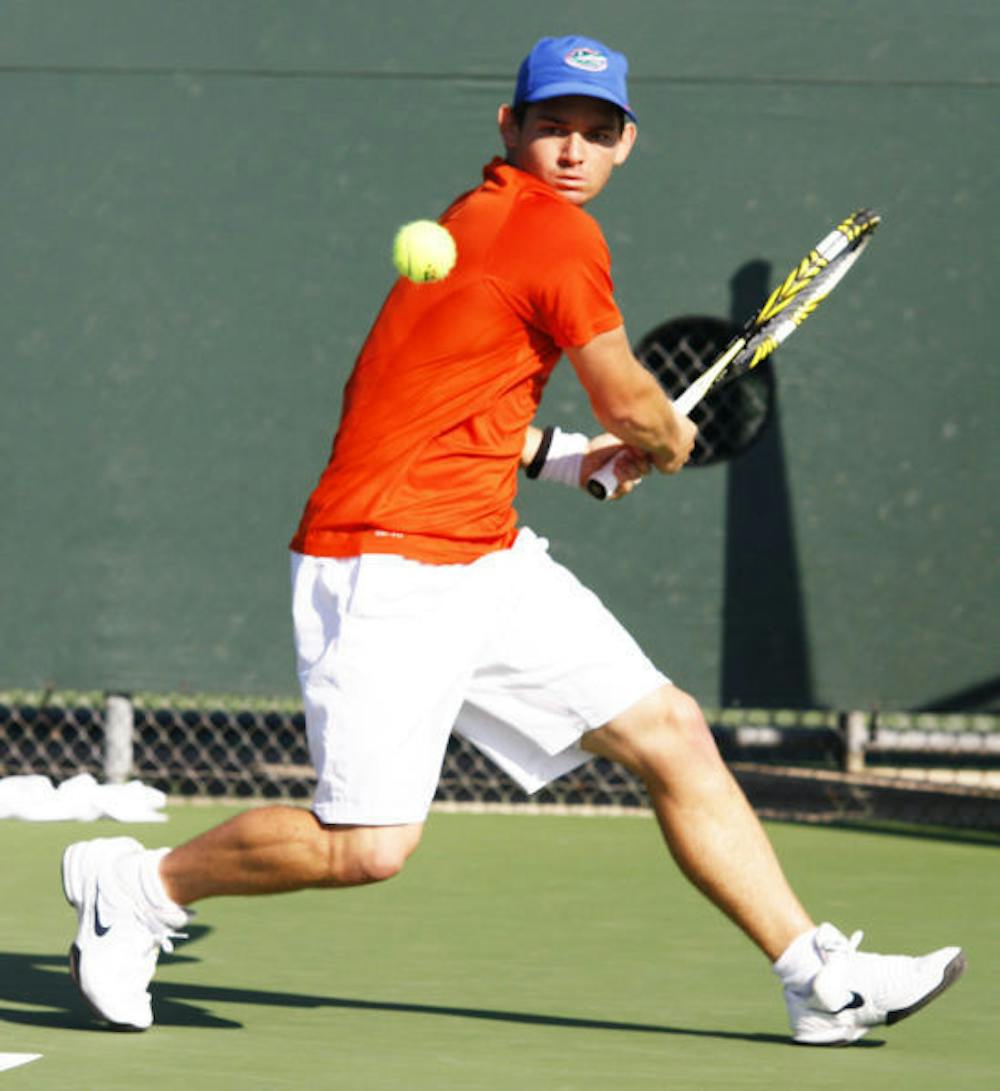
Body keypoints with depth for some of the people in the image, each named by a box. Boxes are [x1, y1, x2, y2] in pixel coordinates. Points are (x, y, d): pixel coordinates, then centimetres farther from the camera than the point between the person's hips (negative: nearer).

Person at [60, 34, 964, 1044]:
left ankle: (821, 979, 10)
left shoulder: (482, 219, 16)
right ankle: (139, 884, 9)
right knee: (367, 844, -14)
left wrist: (560, 458, 23)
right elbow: (631, 406, -3)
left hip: (489, 562, 10)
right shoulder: (559, 236, -12)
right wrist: (669, 440, 19)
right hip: (385, 561, -10)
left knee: (670, 734, 6)